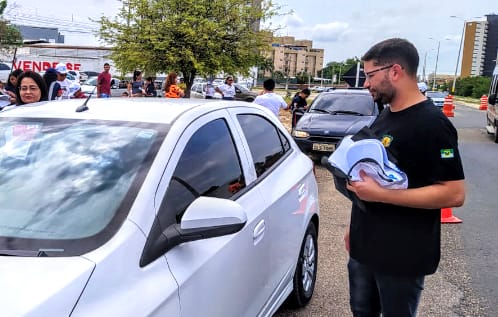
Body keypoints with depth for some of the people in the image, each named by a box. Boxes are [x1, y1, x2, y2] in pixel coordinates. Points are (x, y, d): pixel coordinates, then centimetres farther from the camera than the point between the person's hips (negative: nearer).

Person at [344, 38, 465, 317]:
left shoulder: (432, 124, -19)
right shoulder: (384, 117, 10)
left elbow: (455, 194, -23)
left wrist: (380, 195, -27)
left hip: (403, 255, -8)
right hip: (365, 245, 8)